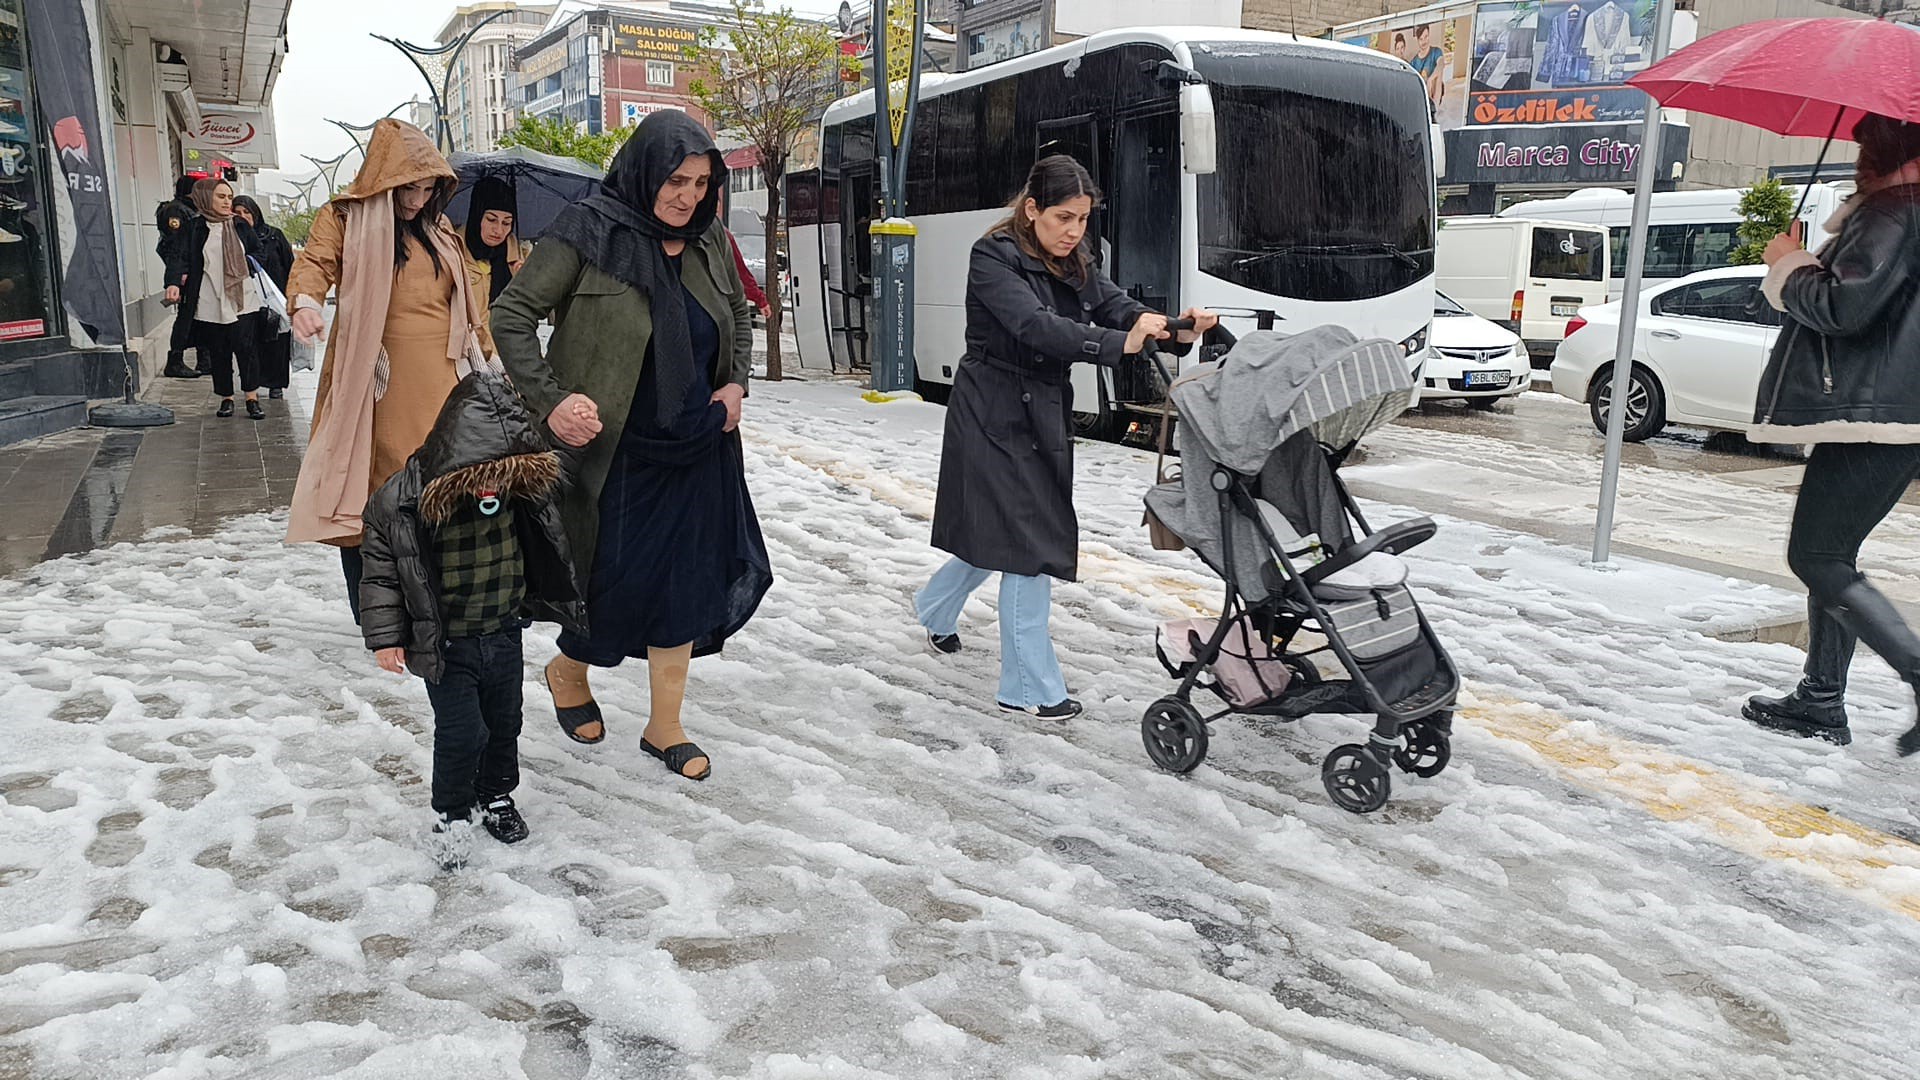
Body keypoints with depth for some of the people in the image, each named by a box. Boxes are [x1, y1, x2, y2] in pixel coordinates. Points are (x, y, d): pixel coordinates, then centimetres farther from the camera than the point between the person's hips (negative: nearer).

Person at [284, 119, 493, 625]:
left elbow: (467, 301, 23)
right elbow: (315, 262, -14)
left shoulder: (439, 231, 17)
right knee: (367, 491, -2)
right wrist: (306, 301, -35)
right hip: (372, 382, -4)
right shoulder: (344, 220, 3)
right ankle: (370, 621, 8)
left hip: (435, 383, 4)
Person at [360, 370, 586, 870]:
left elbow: (546, 552, 8)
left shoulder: (522, 489, -11)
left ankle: (496, 795, 42)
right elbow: (380, 571, -12)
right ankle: (452, 813, 24)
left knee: (504, 721, 18)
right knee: (461, 731, -1)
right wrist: (386, 635, -11)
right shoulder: (402, 501, -23)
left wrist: (558, 602, 17)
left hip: (504, 634, 4)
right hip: (445, 645, -4)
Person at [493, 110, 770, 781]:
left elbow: (740, 317, 21)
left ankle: (665, 726, 23)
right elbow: (512, 314, -8)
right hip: (617, 454, -5)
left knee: (687, 586, 7)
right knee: (618, 584, 2)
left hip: (698, 453, 5)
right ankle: (568, 670, 36)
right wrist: (549, 399, -17)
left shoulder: (707, 242, 5)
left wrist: (737, 382, 5)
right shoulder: (589, 234, -11)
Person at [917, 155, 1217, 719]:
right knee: (1030, 543, -8)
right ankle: (1031, 688, 1)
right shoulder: (994, 258, -15)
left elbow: (1120, 307, -6)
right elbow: (1035, 325, -30)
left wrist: (1176, 329, -26)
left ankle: (936, 608, 44)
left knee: (997, 531, 17)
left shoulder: (1074, 264, 8)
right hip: (997, 416, -8)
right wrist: (1119, 343, -41)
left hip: (1043, 414, 8)